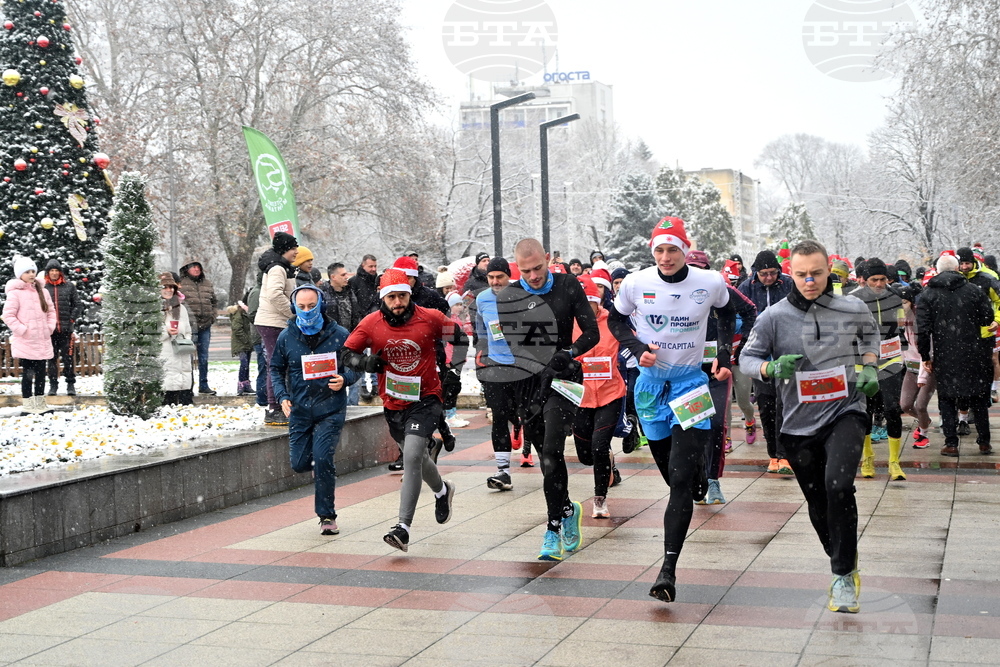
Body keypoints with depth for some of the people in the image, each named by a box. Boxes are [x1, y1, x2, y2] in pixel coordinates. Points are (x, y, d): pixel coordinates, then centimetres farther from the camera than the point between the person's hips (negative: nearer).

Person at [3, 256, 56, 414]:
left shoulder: (42, 291, 9)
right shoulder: (15, 292, -9)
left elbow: (51, 310, 17)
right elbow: (8, 315, -11)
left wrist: (50, 327, 4)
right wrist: (22, 330, -16)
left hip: (43, 341, 6)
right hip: (25, 342, -6)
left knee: (41, 373, 11)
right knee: (28, 373, -2)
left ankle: (40, 403, 20)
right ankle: (28, 405, 6)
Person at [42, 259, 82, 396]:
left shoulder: (69, 286, 5)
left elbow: (78, 305, 8)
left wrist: (72, 319, -1)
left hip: (66, 329, 0)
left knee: (68, 358, 1)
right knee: (52, 359, 6)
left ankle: (71, 384, 8)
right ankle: (53, 385, 12)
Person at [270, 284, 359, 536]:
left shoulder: (339, 335, -4)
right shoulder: (286, 337, 2)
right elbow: (276, 369, 13)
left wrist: (344, 379, -17)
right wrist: (282, 396, -3)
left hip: (331, 410, -3)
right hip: (299, 410, 3)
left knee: (323, 460, -14)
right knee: (299, 463, 1)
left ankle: (327, 515, 1)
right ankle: (323, 468, 39)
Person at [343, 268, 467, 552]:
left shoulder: (430, 318, -11)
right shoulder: (371, 324, -6)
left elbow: (460, 338, 4)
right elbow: (347, 353, 1)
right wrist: (366, 362, -19)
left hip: (424, 400, -4)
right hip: (392, 404, 4)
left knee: (411, 457, -20)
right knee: (416, 456, 22)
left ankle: (403, 528, -20)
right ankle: (442, 491, 54)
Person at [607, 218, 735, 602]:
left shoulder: (711, 283, -8)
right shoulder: (635, 283, -8)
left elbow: (727, 314, 15)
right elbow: (616, 321, 10)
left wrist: (725, 356, 5)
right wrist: (637, 348, -8)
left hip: (691, 381, -2)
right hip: (651, 381, 2)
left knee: (680, 478, -14)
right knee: (669, 471, 13)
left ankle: (668, 569, -16)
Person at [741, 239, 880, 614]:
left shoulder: (853, 310, -1)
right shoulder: (774, 318, -5)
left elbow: (870, 334, 21)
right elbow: (747, 358, 0)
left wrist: (869, 366, 4)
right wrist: (771, 368, -20)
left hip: (845, 413, -2)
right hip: (799, 423, 2)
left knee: (838, 485, -26)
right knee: (818, 505, 12)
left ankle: (843, 576, -12)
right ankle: (844, 563, 39)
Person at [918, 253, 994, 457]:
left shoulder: (927, 295, -2)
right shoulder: (974, 291, 1)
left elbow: (923, 328, -6)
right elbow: (988, 318, 3)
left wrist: (925, 356, 1)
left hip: (944, 356, -1)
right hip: (973, 354, 1)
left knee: (947, 400, 7)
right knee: (978, 398, 13)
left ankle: (951, 444, 3)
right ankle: (984, 442, 16)